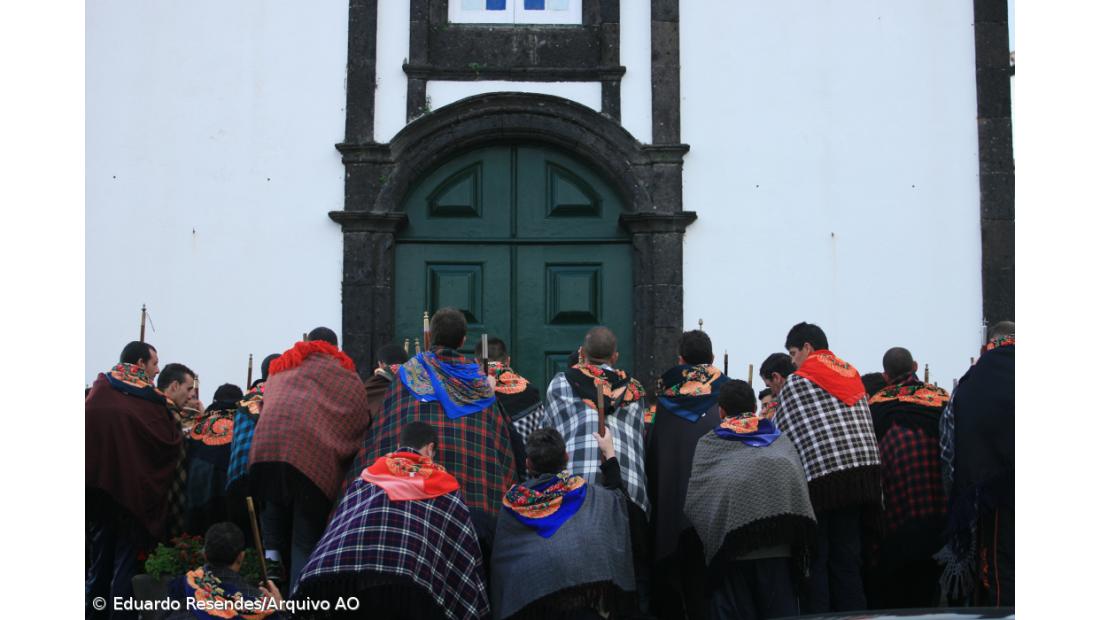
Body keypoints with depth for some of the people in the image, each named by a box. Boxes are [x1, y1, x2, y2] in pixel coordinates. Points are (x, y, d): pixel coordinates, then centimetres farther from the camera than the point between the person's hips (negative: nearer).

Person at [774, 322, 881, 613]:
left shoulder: (796, 382, 1)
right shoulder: (852, 377, 19)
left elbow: (780, 434, 2)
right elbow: (866, 428, 18)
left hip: (821, 478, -6)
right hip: (864, 471, 6)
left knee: (816, 561, 2)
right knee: (848, 560, 10)